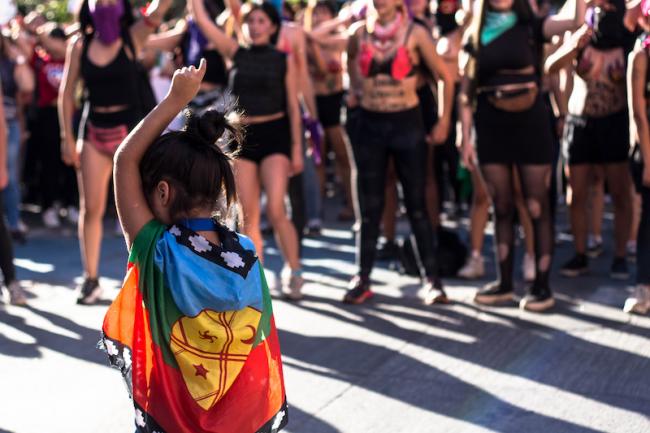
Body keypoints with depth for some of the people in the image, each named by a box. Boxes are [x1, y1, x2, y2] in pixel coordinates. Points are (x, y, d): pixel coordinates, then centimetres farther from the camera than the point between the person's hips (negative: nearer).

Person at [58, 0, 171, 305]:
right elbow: (67, 93, 5)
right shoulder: (79, 45, 2)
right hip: (93, 131, 2)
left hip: (129, 129, -2)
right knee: (90, 209, 3)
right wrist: (67, 137, 1)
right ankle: (90, 279, 12)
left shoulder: (133, 37, -3)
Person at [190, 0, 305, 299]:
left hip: (275, 135, -3)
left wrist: (297, 148, -1)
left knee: (275, 211, -14)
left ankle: (294, 272, 3)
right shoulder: (236, 54, 7)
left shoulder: (283, 60, 2)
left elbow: (293, 108, 3)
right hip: (243, 137, 3)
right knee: (248, 216, 2)